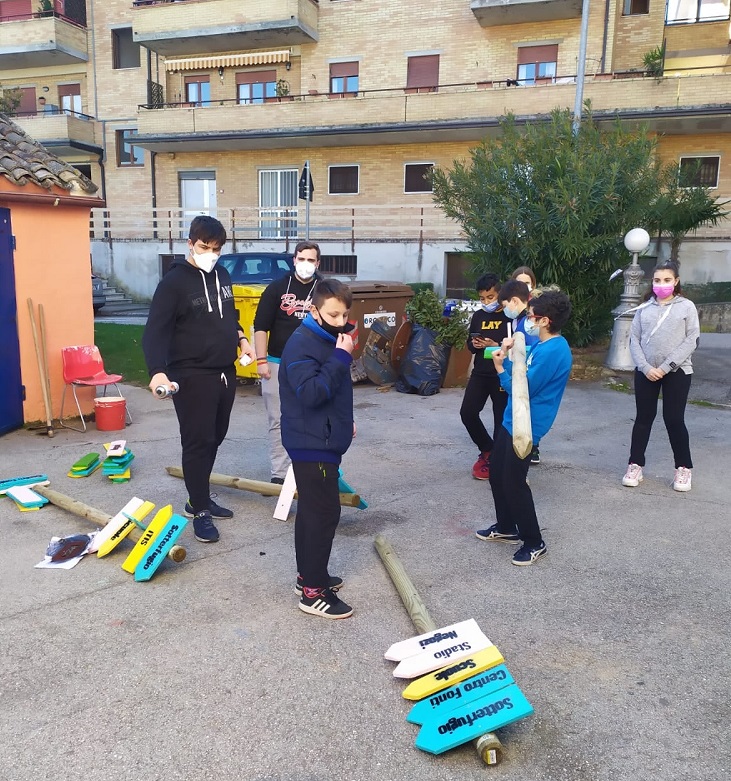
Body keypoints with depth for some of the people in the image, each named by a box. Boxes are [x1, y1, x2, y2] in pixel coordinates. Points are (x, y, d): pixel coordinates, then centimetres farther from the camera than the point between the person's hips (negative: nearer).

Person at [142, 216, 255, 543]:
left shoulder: (222, 276, 10)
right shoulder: (175, 281, -11)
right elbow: (155, 331, -17)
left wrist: (241, 339, 10)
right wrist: (157, 371, -30)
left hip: (225, 373, 7)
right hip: (192, 377, -7)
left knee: (214, 439, 14)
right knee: (197, 442, -2)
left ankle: (199, 498, 30)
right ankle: (200, 510, 10)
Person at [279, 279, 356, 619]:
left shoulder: (330, 339, 11)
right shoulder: (302, 343, -19)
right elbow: (312, 393, -30)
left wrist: (344, 420, 25)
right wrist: (342, 357, -28)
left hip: (323, 440, 10)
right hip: (312, 443, -10)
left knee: (313, 510, 17)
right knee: (324, 512, -5)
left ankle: (309, 574, 30)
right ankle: (313, 592, 5)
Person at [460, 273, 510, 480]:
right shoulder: (478, 316, 9)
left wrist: (496, 346, -23)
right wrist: (474, 344, -6)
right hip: (480, 373, 5)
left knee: (501, 419, 3)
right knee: (467, 412, -3)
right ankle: (488, 450, 20)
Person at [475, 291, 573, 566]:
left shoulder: (553, 351, -22)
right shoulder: (543, 345, 10)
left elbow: (522, 389, -21)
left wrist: (500, 367, -9)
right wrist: (507, 356, 3)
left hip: (526, 426, -10)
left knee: (514, 482, -3)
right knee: (496, 473, 18)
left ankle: (534, 543, 12)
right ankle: (506, 528, 35)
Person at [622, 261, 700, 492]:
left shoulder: (686, 306, 0)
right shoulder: (644, 308, 6)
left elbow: (692, 340, -6)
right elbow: (634, 340, 3)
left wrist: (666, 367, -14)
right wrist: (646, 367, -11)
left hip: (677, 372, -2)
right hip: (645, 372, 2)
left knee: (674, 419, 1)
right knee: (643, 418, 8)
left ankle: (683, 468, 16)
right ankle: (635, 465, 17)